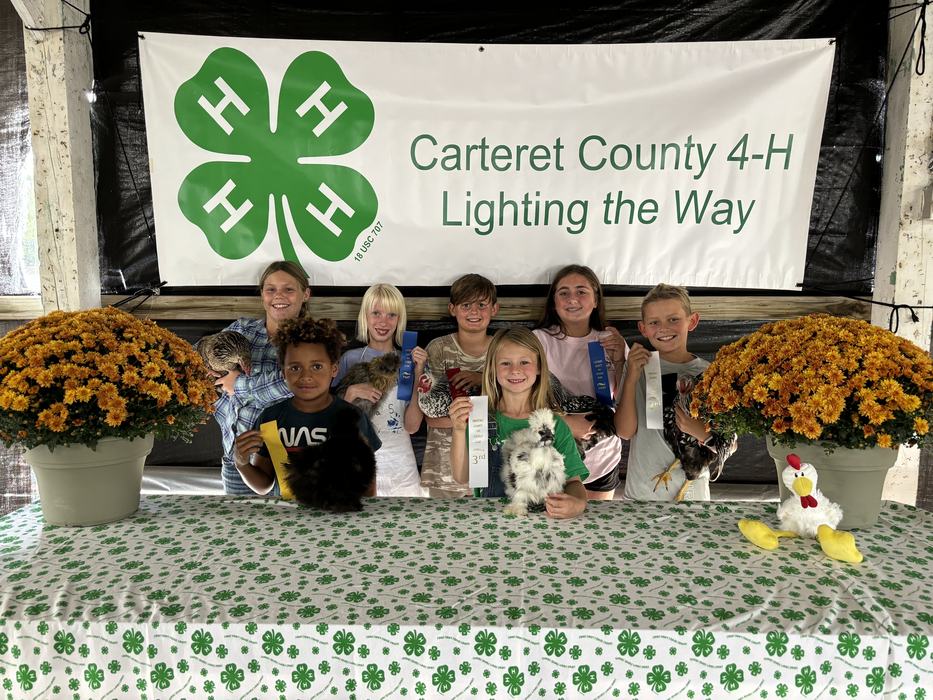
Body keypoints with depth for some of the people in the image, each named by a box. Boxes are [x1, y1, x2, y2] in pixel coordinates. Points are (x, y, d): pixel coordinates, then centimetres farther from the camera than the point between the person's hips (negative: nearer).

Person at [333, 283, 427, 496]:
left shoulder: (409, 361, 1)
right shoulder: (350, 359, 0)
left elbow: (412, 426, -6)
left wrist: (418, 374, -14)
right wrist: (351, 393, -17)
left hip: (401, 465, 1)